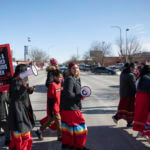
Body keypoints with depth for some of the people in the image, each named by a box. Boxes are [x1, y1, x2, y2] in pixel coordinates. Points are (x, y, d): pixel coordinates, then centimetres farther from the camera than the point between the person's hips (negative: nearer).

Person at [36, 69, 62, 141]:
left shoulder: (59, 84, 7)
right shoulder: (52, 85, -19)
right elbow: (50, 100, -20)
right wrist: (51, 111, -19)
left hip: (57, 108, 9)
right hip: (54, 109, -9)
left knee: (50, 121, 18)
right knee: (59, 122, 1)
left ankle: (39, 131, 33)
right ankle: (60, 136, 16)